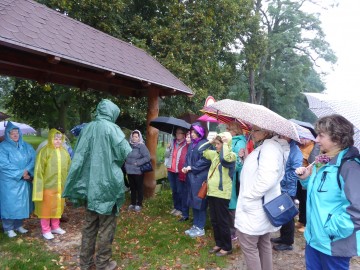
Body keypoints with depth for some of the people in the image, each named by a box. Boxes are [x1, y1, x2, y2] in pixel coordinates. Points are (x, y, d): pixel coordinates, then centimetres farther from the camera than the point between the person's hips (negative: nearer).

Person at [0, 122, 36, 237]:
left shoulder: (26, 146, 9)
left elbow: (34, 159, 0)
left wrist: (27, 171, -17)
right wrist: (21, 174, -16)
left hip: (24, 181, 4)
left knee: (22, 203, 10)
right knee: (9, 203, 1)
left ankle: (18, 225, 24)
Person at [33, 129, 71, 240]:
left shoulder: (64, 152, 3)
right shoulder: (44, 151, -11)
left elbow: (69, 169, 8)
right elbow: (39, 171, -10)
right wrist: (39, 187, -12)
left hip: (60, 186, 5)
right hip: (47, 185, -5)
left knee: (58, 207, 16)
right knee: (46, 208, 8)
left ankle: (55, 226, 33)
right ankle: (46, 230, 22)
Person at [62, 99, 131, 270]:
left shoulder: (87, 129, 7)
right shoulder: (111, 128, -11)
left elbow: (78, 157, 11)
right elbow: (127, 154, -10)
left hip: (89, 183, 6)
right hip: (107, 184, -6)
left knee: (89, 224, 16)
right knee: (106, 225, 7)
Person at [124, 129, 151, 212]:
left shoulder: (142, 146, -11)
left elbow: (147, 157, -16)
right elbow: (126, 156, 15)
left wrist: (138, 163, -18)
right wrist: (126, 165, 2)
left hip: (138, 171, -5)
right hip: (129, 171, 5)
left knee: (139, 188, 8)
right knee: (132, 188, 16)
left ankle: (139, 204, 20)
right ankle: (133, 203, 29)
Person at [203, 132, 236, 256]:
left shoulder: (231, 155, -12)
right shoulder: (215, 154, 10)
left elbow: (225, 158, -35)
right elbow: (203, 152, 19)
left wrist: (225, 143, -22)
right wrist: (210, 142, 8)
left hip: (222, 193, -8)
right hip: (212, 192, 8)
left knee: (222, 221, 3)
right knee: (214, 221, 16)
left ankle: (227, 247, 18)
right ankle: (219, 243, 31)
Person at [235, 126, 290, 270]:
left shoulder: (270, 146, -21)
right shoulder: (264, 147, 11)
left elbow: (267, 179, -32)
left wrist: (248, 196, -22)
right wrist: (246, 160, 3)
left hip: (255, 209, -10)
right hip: (263, 207, 10)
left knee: (249, 247, 3)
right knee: (263, 244, 21)